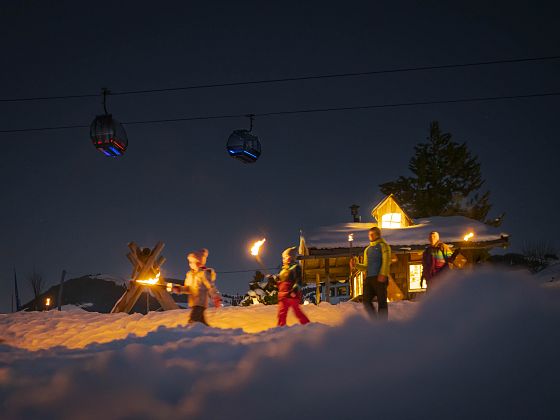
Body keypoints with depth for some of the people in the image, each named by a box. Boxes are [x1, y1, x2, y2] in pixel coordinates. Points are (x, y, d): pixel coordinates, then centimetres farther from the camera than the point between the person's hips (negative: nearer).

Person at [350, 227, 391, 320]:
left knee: (381, 301, -6)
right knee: (366, 300, -3)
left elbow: (386, 261, -7)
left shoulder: (383, 245, 7)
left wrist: (383, 274, -20)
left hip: (380, 278, -6)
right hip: (368, 278, 6)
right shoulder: (367, 250, 26)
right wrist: (356, 265, 5)